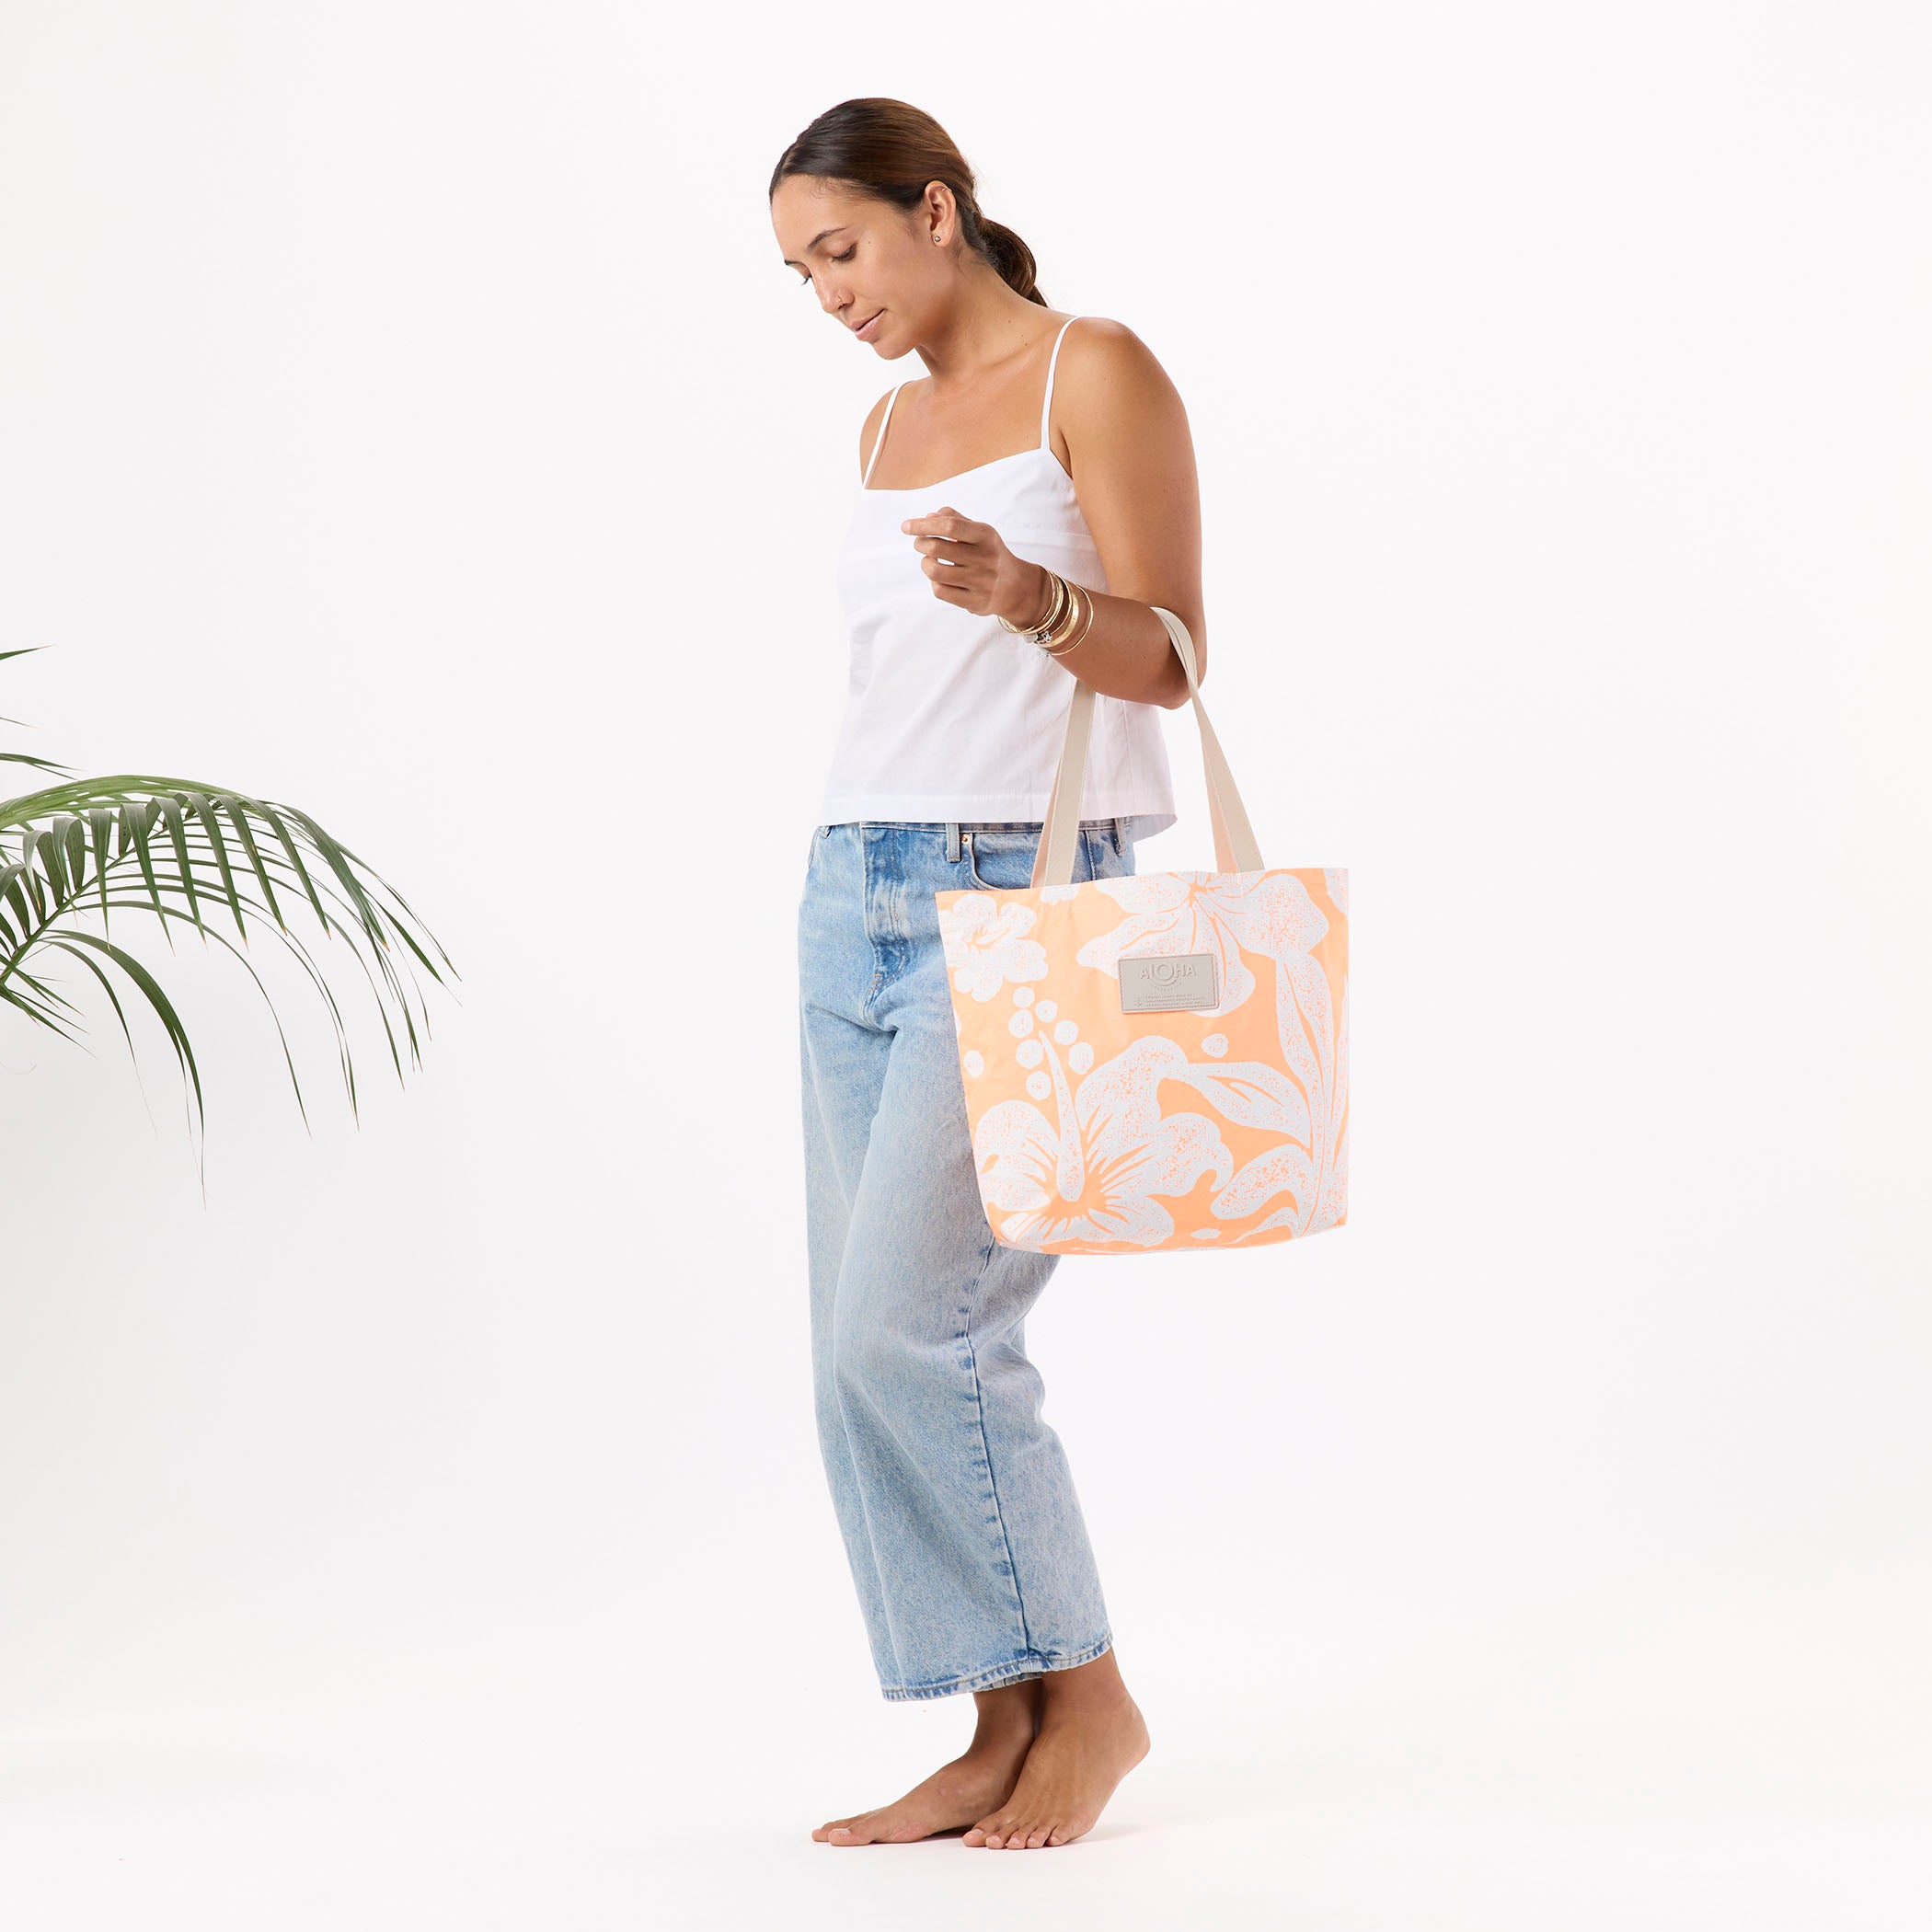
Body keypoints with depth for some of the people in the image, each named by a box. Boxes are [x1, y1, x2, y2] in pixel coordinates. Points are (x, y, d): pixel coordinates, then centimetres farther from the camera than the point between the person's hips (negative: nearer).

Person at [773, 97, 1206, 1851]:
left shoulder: (1096, 373, -3)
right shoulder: (890, 425, 18)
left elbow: (1169, 657, -9)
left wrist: (1025, 595, -27)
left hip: (1026, 896, -8)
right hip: (857, 895, 8)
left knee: (913, 1327, -14)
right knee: (865, 1349, 2)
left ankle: (1086, 1692, 3)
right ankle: (1006, 1735, 9)